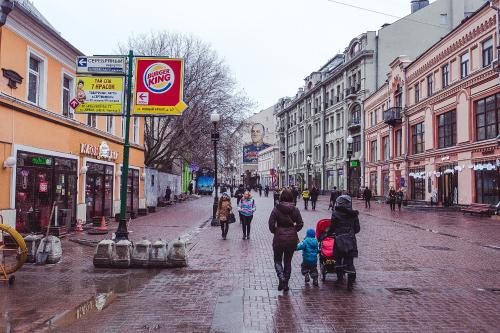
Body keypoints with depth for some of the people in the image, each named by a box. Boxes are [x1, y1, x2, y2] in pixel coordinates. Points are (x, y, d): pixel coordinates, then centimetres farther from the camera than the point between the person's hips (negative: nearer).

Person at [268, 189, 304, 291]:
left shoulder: (276, 209, -11)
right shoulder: (295, 210, -3)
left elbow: (271, 224, -13)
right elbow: (300, 224, 0)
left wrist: (275, 231, 5)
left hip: (279, 238, -2)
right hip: (292, 238, 3)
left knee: (278, 260, 13)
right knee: (288, 261, 15)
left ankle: (281, 278, -10)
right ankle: (286, 283, 20)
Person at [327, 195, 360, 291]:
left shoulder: (336, 214, -7)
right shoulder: (353, 215, 4)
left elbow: (332, 227, -5)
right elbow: (357, 229, 9)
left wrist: (328, 234, 12)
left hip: (339, 240, -3)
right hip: (351, 240, 3)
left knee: (338, 258, 14)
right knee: (349, 261, 6)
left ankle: (340, 278, 15)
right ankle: (350, 283, 6)